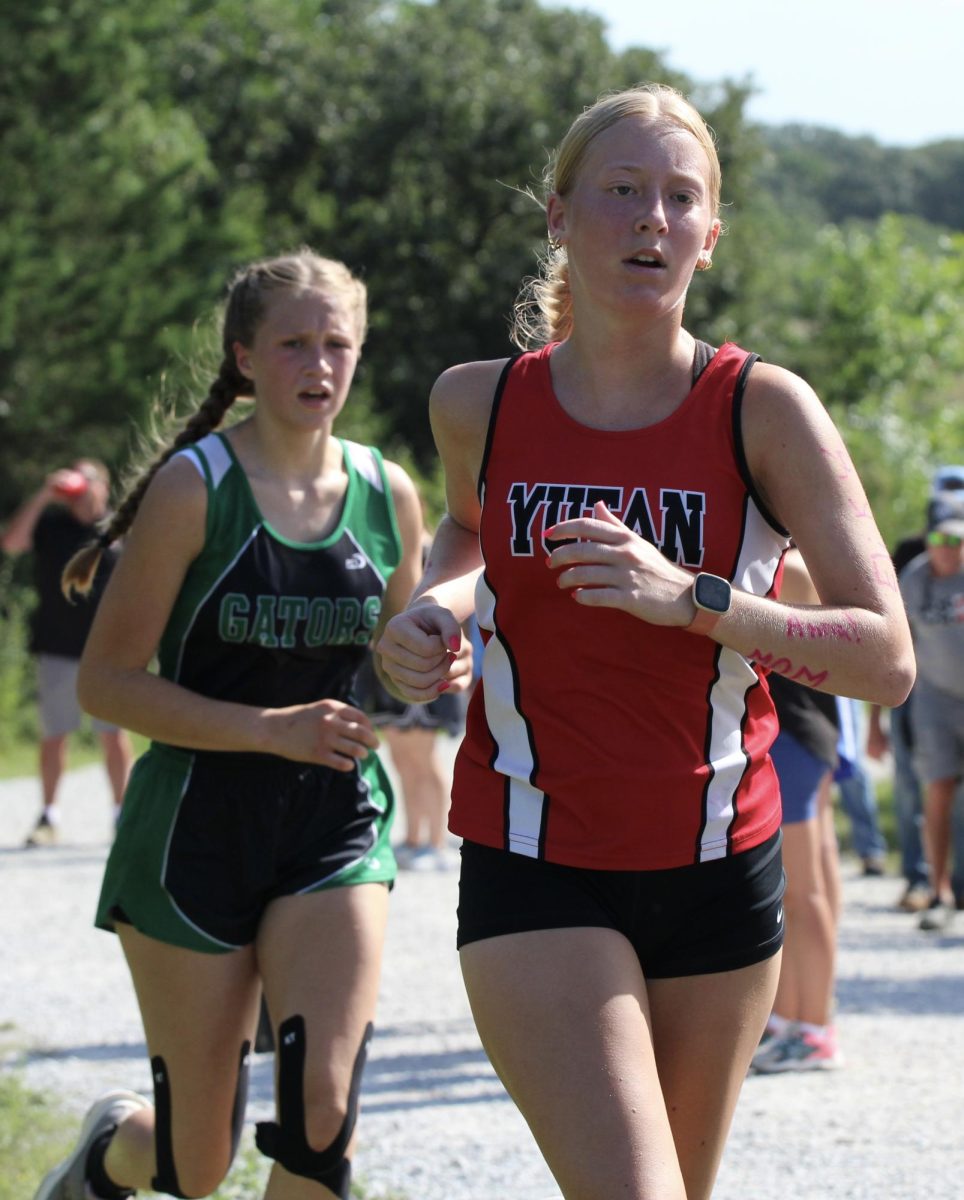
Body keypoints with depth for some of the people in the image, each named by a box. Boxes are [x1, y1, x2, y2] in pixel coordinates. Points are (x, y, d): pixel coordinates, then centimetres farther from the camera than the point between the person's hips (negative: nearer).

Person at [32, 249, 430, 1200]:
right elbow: (105, 682, -11)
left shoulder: (386, 495, 3)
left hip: (336, 826, 3)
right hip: (199, 827, -3)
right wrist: (274, 729, -21)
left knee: (323, 1117, -17)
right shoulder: (193, 489, -9)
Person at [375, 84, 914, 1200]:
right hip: (534, 868, -1)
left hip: (715, 867, 1)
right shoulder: (476, 404, -1)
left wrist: (695, 600, -25)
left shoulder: (764, 412, -8)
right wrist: (429, 609, 2)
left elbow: (887, 659, -13)